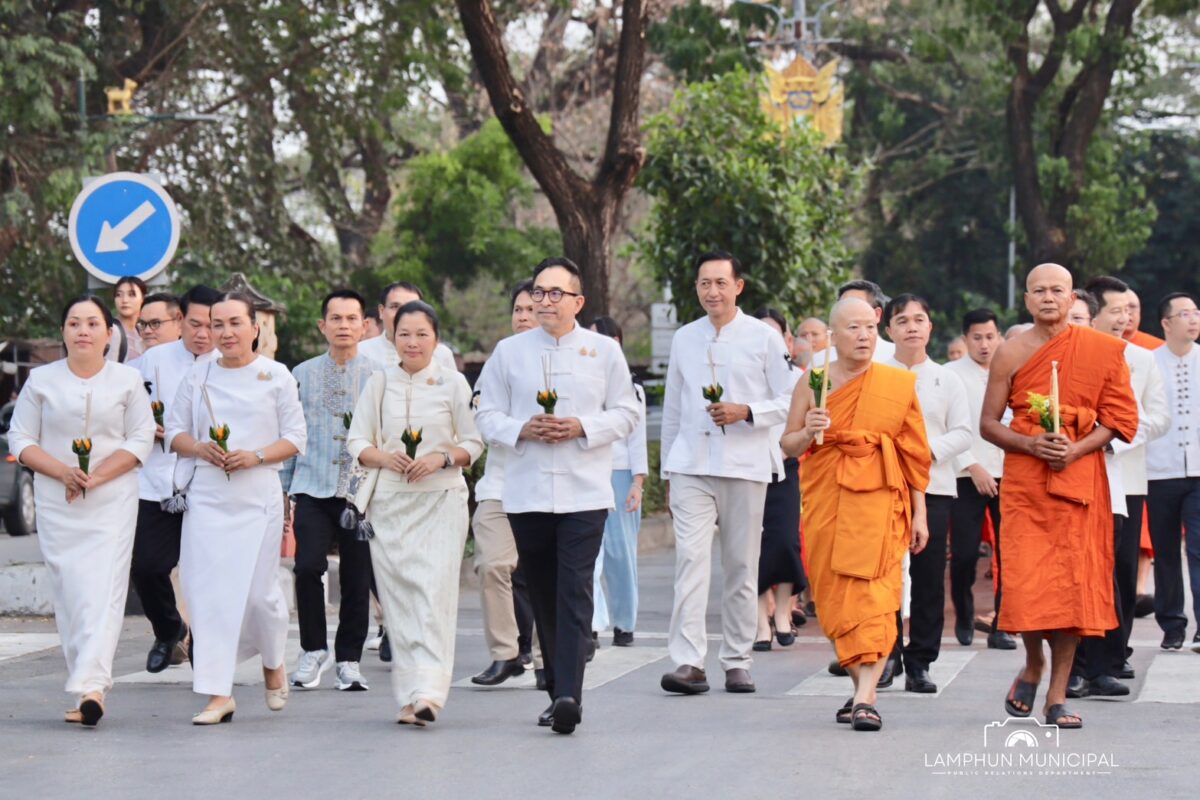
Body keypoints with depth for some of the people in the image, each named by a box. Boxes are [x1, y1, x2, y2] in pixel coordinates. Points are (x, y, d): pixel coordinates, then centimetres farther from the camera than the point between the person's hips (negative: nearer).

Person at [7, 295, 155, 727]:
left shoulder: (127, 380, 6)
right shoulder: (41, 380, 7)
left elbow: (140, 440, 1)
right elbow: (21, 440, 4)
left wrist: (96, 477, -12)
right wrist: (63, 471, -12)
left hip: (112, 501, -2)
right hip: (57, 504, 2)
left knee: (104, 592, -13)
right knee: (69, 593, 0)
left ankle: (90, 687, -24)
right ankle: (90, 689, 5)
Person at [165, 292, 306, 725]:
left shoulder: (276, 376, 3)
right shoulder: (197, 377, 10)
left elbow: (295, 438, 2)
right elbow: (175, 430, 13)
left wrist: (256, 456, -14)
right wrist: (199, 448, -8)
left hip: (258, 494, -2)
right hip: (206, 496, 2)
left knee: (258, 588, -2)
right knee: (208, 588, -6)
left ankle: (274, 663, 30)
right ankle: (218, 693, -4)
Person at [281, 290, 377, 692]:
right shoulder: (303, 375, 8)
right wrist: (283, 490, 11)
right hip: (313, 489, 0)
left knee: (357, 576, 3)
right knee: (308, 565, -16)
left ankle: (348, 660, 19)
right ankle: (313, 649, 4)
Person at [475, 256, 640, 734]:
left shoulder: (603, 351, 7)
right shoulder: (509, 352, 10)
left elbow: (626, 414, 6)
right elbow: (487, 416, 9)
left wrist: (582, 427, -10)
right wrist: (522, 430, -10)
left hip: (585, 493, -2)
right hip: (526, 493, 2)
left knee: (575, 591, -14)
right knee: (543, 596, 7)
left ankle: (569, 695, -22)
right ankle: (558, 692, 17)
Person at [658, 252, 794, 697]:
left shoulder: (763, 339, 3)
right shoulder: (684, 339, 12)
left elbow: (789, 402, 3)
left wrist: (746, 412, -15)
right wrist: (667, 474, 17)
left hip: (745, 468, -1)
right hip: (691, 467, 1)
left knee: (741, 568, 4)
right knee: (691, 560, -12)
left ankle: (737, 663, 13)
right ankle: (688, 663, -18)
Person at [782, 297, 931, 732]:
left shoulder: (900, 384, 6)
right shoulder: (812, 383, 7)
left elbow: (915, 452, 7)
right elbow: (789, 445, 9)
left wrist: (919, 514, 4)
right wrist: (809, 432, -13)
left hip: (879, 499, -2)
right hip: (825, 500, 2)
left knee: (871, 593, -13)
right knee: (835, 599, 2)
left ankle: (865, 698, -18)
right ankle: (861, 687, 16)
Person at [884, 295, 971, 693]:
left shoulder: (947, 380, 11)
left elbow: (963, 433, 5)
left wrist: (930, 449, -11)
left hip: (934, 487, 1)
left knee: (929, 578, -1)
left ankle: (919, 663, 5)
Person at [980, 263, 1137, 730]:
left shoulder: (1102, 351, 3)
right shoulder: (1011, 353, 3)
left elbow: (1117, 420, 3)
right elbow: (988, 424, 4)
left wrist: (1077, 449, -13)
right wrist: (1030, 445, -13)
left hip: (1079, 477, 0)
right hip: (1024, 479, 0)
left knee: (1074, 582, -4)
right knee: (1025, 582, -9)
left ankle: (1058, 695, 3)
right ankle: (1033, 665, 20)